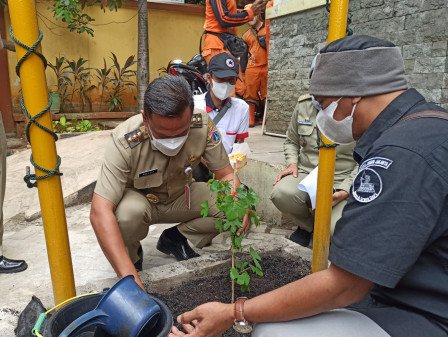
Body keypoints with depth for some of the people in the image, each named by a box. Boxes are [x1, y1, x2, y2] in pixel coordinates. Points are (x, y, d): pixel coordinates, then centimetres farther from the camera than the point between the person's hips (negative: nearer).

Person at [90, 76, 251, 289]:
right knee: (129, 212, -37)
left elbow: (225, 174, -15)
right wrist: (129, 276, -46)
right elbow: (99, 212, -38)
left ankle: (175, 239, 7)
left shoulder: (203, 125, -25)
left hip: (179, 196, 3)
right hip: (137, 199, -2)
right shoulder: (124, 142, -34)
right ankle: (132, 255, 0)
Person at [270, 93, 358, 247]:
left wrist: (345, 191, -17)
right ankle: (307, 225, 4)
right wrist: (292, 163, -2)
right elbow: (291, 141, 18)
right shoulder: (304, 104, 1)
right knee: (280, 193, -31)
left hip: (341, 181, -3)